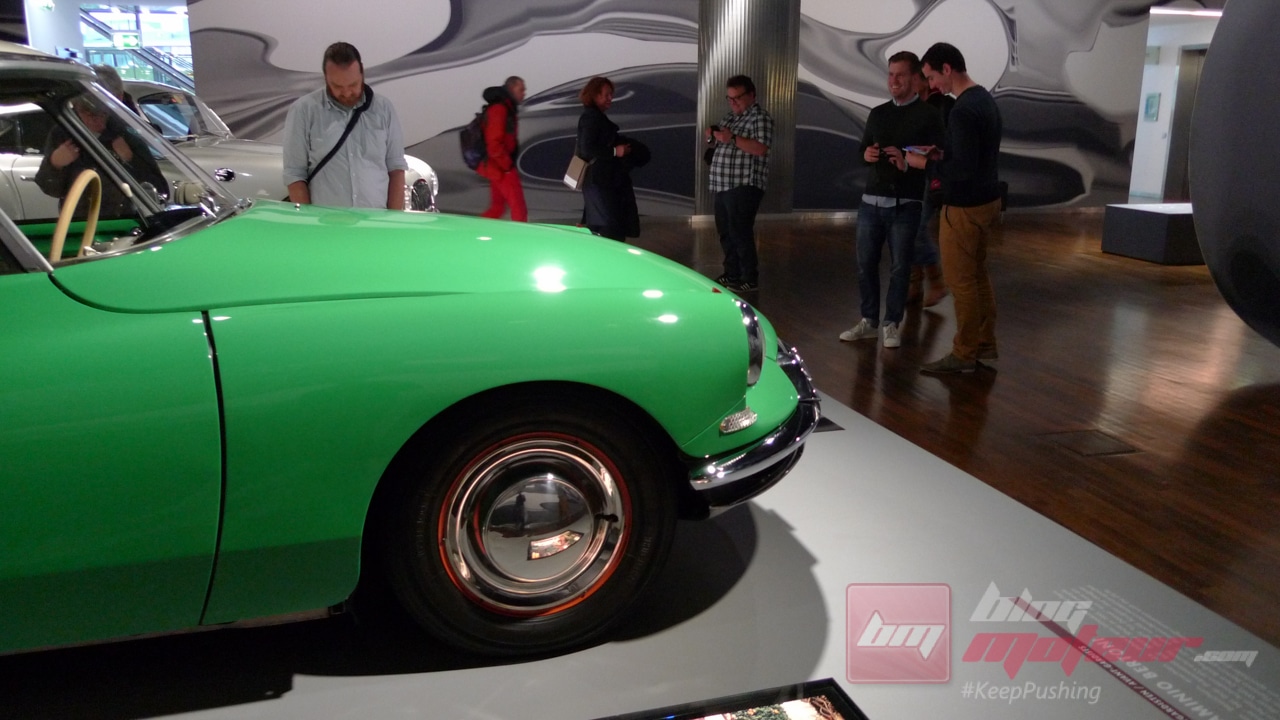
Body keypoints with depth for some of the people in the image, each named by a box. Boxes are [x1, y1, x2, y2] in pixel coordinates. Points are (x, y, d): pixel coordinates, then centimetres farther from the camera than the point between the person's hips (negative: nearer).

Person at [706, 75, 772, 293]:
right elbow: (721, 142, 23)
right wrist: (711, 135, 0)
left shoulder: (760, 118, -8)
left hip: (744, 186, -9)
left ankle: (750, 280, -2)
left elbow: (761, 149, -20)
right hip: (723, 185, 9)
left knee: (740, 234, -8)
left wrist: (733, 139, -27)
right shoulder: (730, 116, 18)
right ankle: (731, 275, 22)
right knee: (726, 233, 12)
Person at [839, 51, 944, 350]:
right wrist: (866, 155, -3)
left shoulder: (928, 115, -1)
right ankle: (869, 320, 19)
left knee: (899, 266, 1)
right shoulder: (877, 113, 14)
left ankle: (892, 324, 11)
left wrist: (908, 163, -23)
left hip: (905, 205, -5)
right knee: (865, 263, 7)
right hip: (871, 201, 5)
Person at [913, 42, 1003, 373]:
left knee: (961, 281, 0)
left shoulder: (963, 110, -22)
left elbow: (963, 169, -25)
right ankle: (985, 343, 26)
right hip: (987, 200, 10)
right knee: (977, 274, 17)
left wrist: (925, 163, -15)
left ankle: (964, 354, 9)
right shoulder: (986, 99, 9)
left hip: (964, 207, -10)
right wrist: (943, 154, 11)